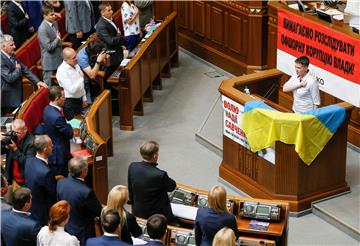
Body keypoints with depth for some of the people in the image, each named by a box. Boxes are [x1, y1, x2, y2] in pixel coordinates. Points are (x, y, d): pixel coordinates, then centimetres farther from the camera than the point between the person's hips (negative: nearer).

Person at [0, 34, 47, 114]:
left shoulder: (12, 56, 9)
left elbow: (25, 69, 12)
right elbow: (9, 78, -26)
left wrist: (37, 81, 3)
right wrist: (18, 69, -8)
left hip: (17, 96, 9)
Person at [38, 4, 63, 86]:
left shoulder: (54, 23, 5)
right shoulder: (42, 29, -22)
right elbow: (48, 47, -25)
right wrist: (57, 39, -11)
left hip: (58, 59, 8)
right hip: (50, 62, -8)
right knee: (49, 85, 3)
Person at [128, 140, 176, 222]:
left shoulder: (132, 167, -11)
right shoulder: (160, 175, -29)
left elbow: (130, 191, 3)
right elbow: (172, 186, -7)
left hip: (138, 212, 6)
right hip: (158, 215, -6)